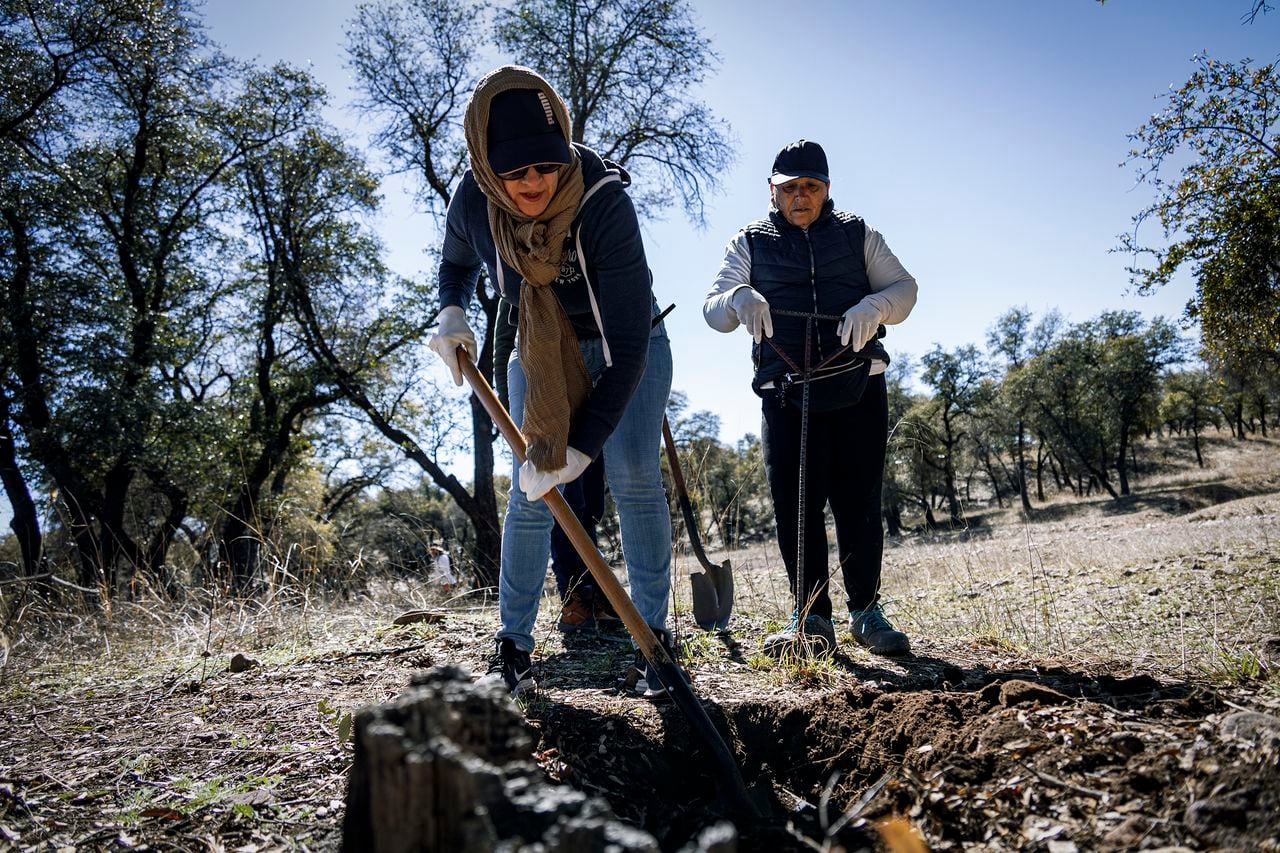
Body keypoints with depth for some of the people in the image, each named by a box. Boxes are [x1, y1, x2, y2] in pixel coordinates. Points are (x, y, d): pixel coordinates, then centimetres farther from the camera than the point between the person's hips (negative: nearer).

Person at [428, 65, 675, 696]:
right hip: (538, 354, 3)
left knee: (634, 480, -14)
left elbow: (627, 342, -36)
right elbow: (456, 263, 6)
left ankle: (654, 638, -1)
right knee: (528, 492, -4)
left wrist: (582, 446, -37)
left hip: (628, 350, -3)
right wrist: (451, 314, -16)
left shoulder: (604, 201, -35)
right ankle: (513, 649, 5)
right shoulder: (473, 201, -21)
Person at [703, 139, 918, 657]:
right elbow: (713, 310, 2)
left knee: (859, 502, 1)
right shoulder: (750, 244, 12)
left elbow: (903, 288, 9)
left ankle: (866, 611, 14)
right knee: (793, 504, -4)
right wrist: (738, 298, -23)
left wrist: (875, 306, -14)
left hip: (858, 387, 1)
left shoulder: (857, 235, 15)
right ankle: (812, 618, 5)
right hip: (785, 392, 0)